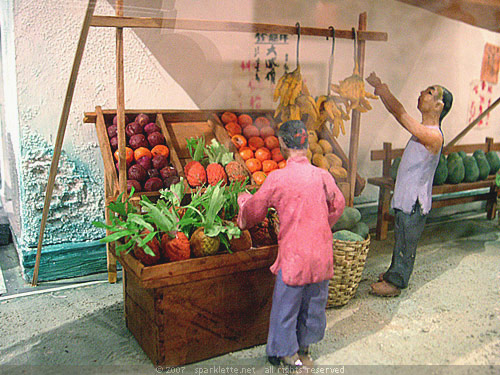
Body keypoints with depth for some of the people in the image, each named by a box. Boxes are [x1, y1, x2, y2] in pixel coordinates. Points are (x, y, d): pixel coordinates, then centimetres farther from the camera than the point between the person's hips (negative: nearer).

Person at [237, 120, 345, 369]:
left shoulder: (277, 178, -15)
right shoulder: (323, 176, -5)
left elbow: (255, 210, -1)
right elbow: (338, 207, 11)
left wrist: (243, 199, 22)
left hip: (293, 256, -4)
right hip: (321, 254, 4)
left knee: (287, 304, 14)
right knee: (314, 303, 20)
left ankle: (287, 353, 28)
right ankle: (303, 349, 38)